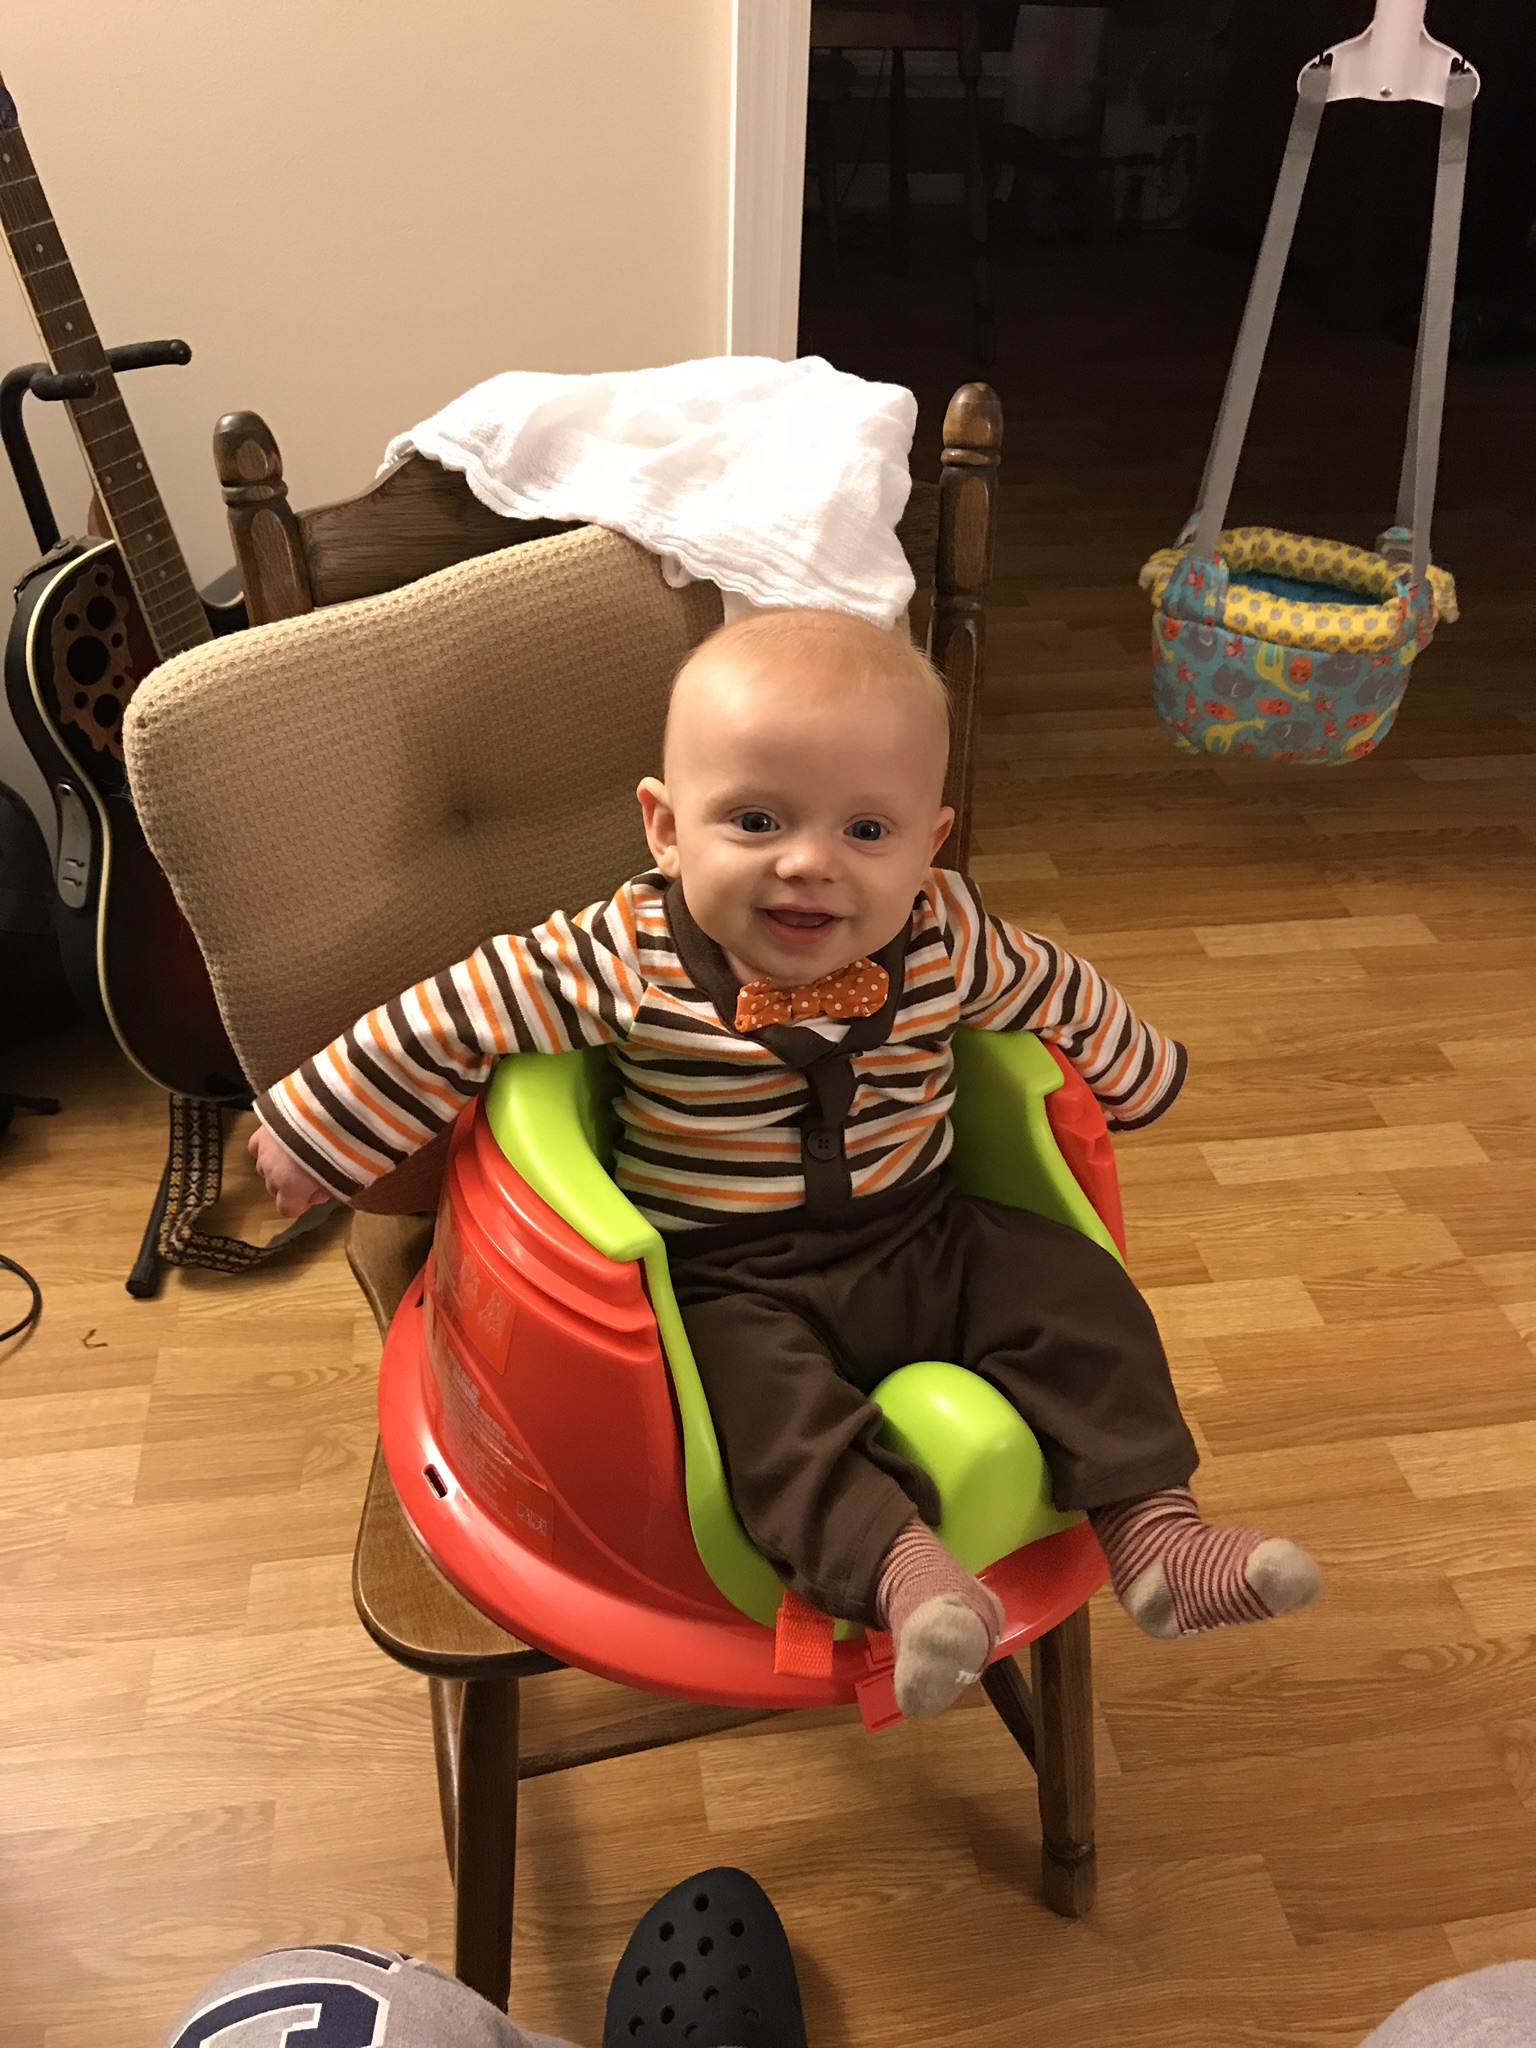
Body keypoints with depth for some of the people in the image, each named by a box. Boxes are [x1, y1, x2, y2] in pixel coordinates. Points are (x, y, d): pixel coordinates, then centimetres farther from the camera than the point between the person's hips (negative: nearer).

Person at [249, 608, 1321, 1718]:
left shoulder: (950, 937, -8)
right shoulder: (624, 960, -18)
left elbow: (1061, 995, 12)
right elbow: (450, 1020, -11)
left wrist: (1136, 1074, 29)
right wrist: (309, 1133, -6)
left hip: (921, 1237, 4)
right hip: (729, 1283, -3)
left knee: (1075, 1292, -11)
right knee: (767, 1396, -31)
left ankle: (1151, 1521, -5)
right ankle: (897, 1568, -34)